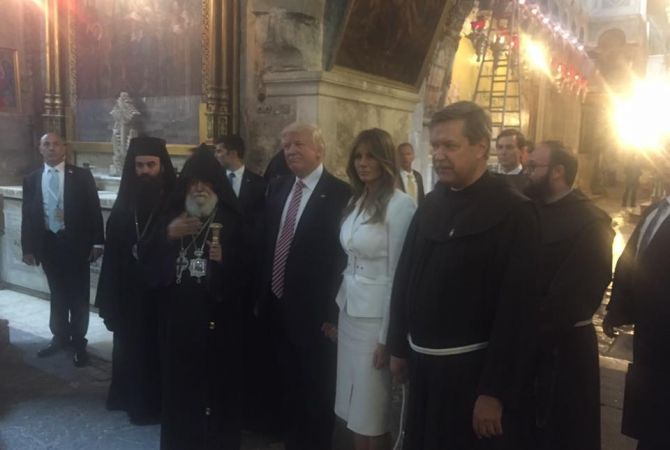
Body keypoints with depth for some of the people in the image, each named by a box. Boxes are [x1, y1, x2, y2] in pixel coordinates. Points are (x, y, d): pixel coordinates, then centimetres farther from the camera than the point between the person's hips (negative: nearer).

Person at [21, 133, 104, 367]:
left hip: (76, 243, -3)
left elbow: (94, 210, -4)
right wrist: (28, 248, 2)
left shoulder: (81, 176, -3)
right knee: (58, 294, 16)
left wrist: (97, 242, -9)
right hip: (48, 244, 3)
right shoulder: (31, 179, 6)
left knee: (78, 296, 6)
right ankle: (60, 337, 32)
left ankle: (79, 342, 17)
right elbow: (27, 216, 6)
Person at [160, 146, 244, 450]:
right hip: (180, 313, 3)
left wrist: (223, 259, -21)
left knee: (216, 380, -1)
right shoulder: (175, 216, 10)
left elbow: (245, 266, -1)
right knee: (181, 379, 5)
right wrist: (168, 234, -11)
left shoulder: (231, 219, 0)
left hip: (218, 316, -3)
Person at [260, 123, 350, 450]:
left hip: (313, 313, -6)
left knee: (317, 395, 12)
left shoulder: (340, 194, -16)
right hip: (278, 308, 7)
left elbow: (343, 258, -17)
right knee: (289, 389, 22)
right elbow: (266, 244, 10)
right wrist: (263, 295, 7)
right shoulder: (277, 188, 7)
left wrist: (332, 313, -17)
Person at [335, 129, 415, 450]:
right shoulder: (355, 201, 7)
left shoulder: (401, 205, -15)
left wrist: (388, 336, -12)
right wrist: (337, 309, 11)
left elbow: (399, 274, -15)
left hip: (377, 317, -6)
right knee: (355, 411, 14)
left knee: (371, 414, 6)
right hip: (349, 311, 7)